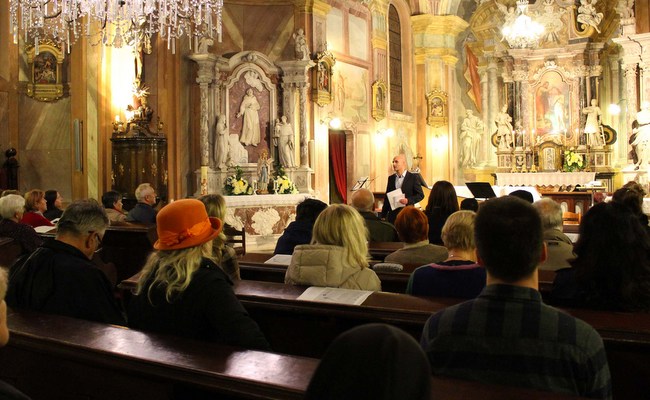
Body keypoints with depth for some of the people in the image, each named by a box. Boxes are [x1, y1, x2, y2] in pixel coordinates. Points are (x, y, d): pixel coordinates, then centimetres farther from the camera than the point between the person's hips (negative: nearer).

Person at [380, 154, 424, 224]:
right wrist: (383, 215, 10)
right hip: (393, 215, 4)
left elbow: (420, 195, -2)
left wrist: (408, 200, -18)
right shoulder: (391, 178, 11)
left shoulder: (413, 177, -2)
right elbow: (387, 197, 14)